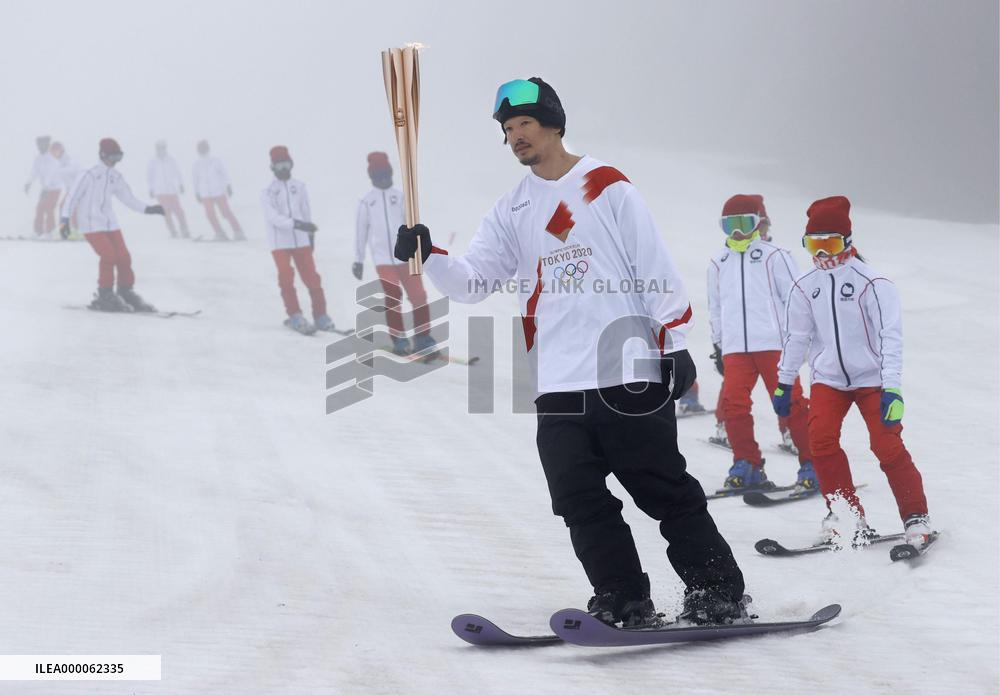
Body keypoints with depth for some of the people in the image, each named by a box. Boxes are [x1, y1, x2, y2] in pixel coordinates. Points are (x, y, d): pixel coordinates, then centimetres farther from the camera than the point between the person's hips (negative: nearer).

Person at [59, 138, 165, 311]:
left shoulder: (116, 178, 9)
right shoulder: (89, 175, -10)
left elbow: (129, 198, 16)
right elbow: (72, 197, -10)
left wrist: (148, 209, 6)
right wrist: (64, 219, -17)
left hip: (110, 224, 6)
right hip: (91, 225, -6)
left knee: (123, 257, -1)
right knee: (108, 256, -18)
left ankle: (126, 293, 15)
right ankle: (105, 296, -5)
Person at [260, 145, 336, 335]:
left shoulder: (299, 187, 7)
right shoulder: (268, 192, -2)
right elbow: (273, 217, -15)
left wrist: (311, 234, 16)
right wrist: (296, 224, -26)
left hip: (301, 241, 2)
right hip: (280, 243, -2)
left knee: (312, 278, -1)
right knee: (286, 278, -9)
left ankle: (321, 316, 8)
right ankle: (295, 317, -2)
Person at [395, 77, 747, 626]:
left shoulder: (608, 188, 3)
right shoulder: (512, 212, 17)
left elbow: (656, 270, 0)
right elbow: (472, 282, 8)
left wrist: (674, 344, -6)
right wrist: (429, 257, -11)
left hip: (629, 374, -5)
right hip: (559, 385, 5)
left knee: (668, 494, -4)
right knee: (583, 505, 0)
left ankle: (717, 593, 3)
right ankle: (623, 602, 9)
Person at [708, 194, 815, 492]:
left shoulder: (774, 256, 3)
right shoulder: (718, 263, 17)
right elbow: (715, 307, 25)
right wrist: (717, 343, 22)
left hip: (774, 344, -4)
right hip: (735, 347, 4)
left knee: (791, 403, -5)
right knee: (733, 403, -9)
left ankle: (812, 465, 1)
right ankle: (747, 465, 2)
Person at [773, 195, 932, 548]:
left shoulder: (873, 283, -12)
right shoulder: (805, 287, 3)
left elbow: (890, 337, -16)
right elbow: (796, 336, 12)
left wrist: (892, 388, -23)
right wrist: (783, 383, 12)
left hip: (871, 378, -4)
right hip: (828, 378, 4)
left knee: (887, 446, -11)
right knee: (821, 440, -15)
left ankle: (917, 518, 2)